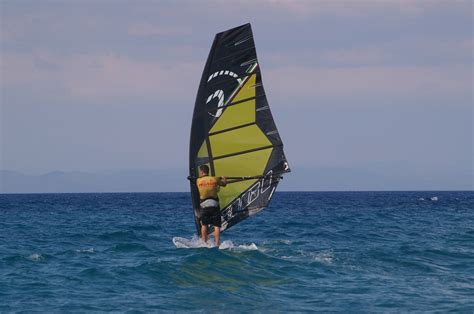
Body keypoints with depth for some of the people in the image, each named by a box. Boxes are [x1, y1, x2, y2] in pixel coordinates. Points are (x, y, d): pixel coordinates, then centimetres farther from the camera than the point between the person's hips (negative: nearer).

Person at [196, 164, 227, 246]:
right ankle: (217, 244, -9)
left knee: (204, 225, 15)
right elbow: (224, 184, 20)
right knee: (216, 226, 0)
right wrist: (224, 179, 44)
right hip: (214, 205, 0)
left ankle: (204, 243, 11)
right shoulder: (215, 179, 3)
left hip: (204, 205, 0)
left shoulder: (198, 181, 3)